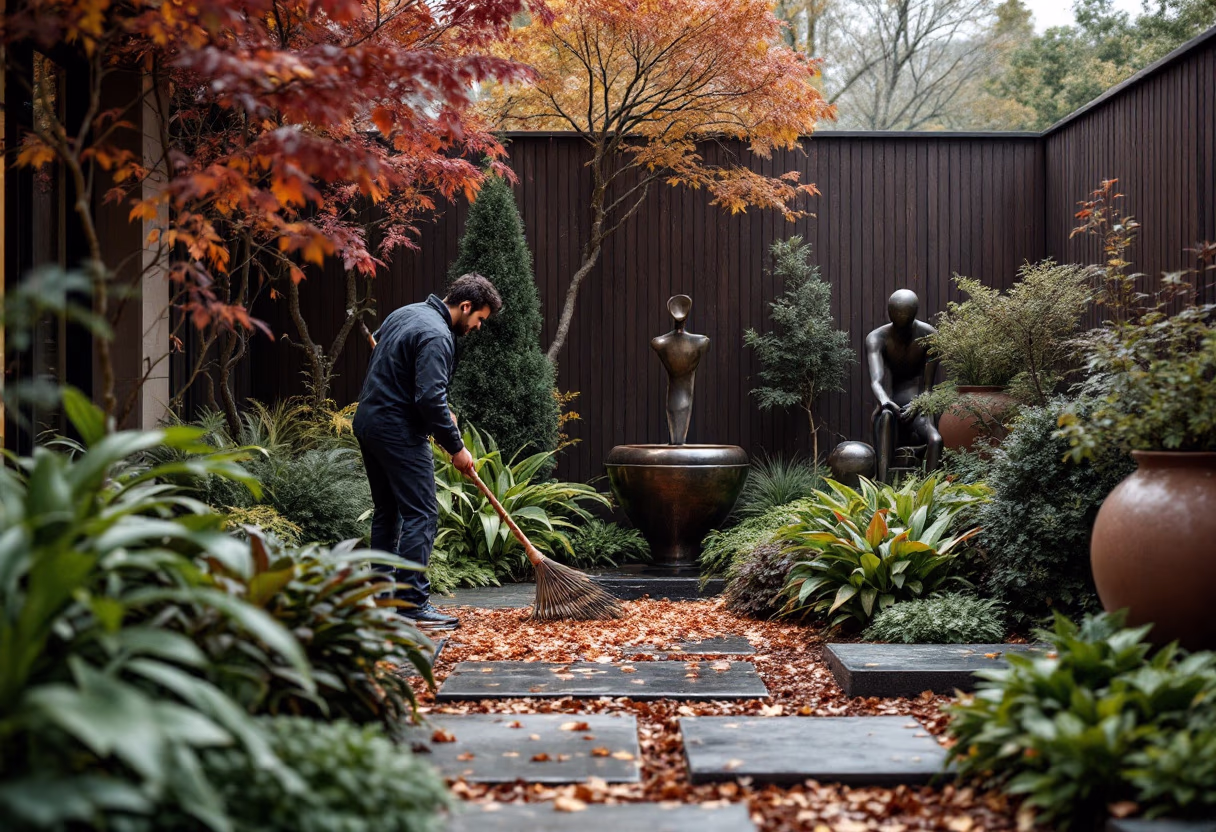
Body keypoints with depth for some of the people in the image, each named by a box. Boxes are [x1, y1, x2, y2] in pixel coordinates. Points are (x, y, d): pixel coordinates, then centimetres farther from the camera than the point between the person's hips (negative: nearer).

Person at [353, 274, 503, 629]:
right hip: (399, 431, -10)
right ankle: (412, 604, -9)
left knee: (387, 511, 15)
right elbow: (430, 398, -24)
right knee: (420, 515, -8)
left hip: (368, 422, 10)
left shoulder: (405, 313, 14)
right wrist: (456, 447, -13)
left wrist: (440, 412, 22)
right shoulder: (437, 336, -17)